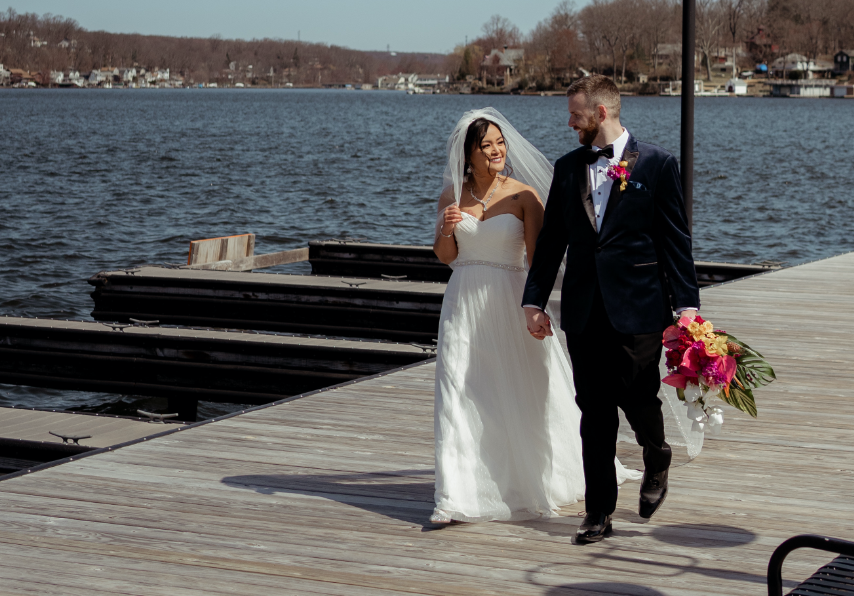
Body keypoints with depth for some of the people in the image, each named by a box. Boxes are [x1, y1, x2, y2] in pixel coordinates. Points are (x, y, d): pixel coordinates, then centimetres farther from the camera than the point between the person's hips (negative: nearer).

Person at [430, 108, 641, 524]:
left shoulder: (523, 195, -6)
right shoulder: (453, 195, 4)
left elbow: (537, 257, -8)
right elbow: (445, 256, 10)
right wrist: (447, 230, -11)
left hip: (508, 302, -2)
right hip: (464, 303, 2)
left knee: (525, 390, 8)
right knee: (460, 395, -3)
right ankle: (457, 496, -1)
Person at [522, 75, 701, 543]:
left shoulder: (656, 164, -1)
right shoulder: (568, 167, 11)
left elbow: (676, 240, -2)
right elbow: (551, 239, 13)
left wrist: (686, 303, -8)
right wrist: (534, 299, 7)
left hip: (638, 309, -4)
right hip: (583, 310, 4)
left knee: (636, 397, -6)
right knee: (594, 412, 5)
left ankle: (657, 461, 28)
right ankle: (599, 512, 13)